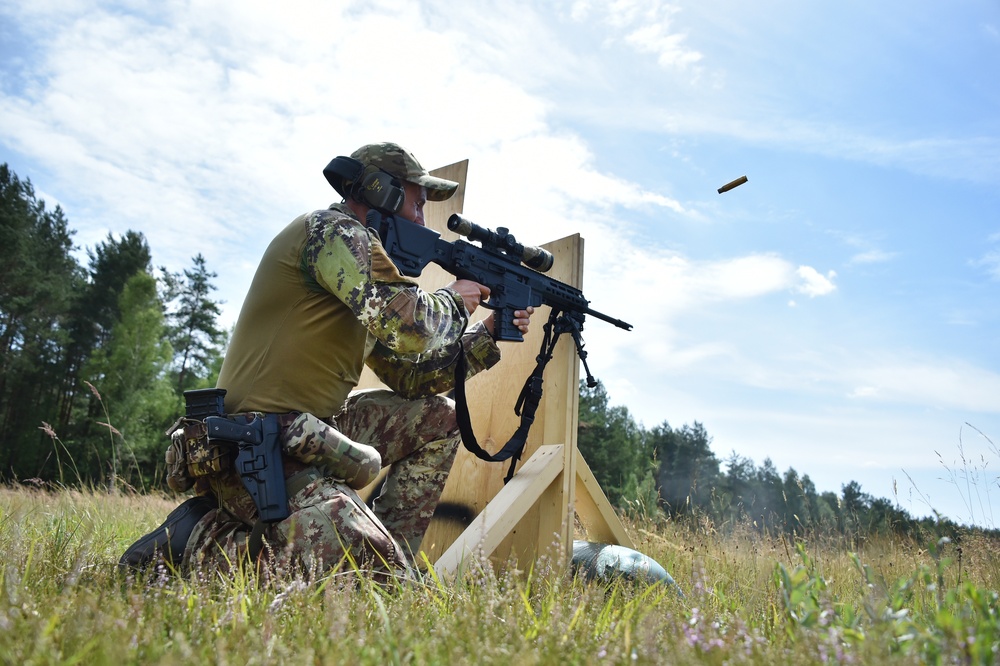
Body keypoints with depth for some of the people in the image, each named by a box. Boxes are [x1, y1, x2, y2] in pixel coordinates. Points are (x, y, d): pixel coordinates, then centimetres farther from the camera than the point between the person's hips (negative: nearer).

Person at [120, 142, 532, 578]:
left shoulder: (361, 248, 18)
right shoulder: (333, 230, -10)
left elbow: (410, 376, 19)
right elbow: (409, 329, -24)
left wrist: (487, 334, 15)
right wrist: (454, 299, -2)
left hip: (312, 434, 10)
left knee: (440, 419, 15)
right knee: (377, 575, -21)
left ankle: (387, 553, 13)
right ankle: (200, 539, -5)